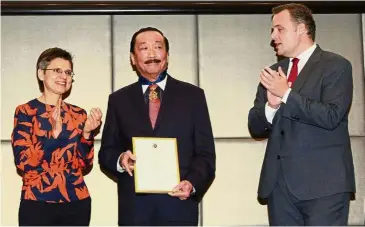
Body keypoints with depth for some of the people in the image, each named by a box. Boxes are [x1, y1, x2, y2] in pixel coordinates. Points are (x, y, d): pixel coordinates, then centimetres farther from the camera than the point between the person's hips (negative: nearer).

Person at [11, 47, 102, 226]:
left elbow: (84, 164, 3)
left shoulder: (78, 114, 6)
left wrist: (87, 133, -11)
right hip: (38, 203, -3)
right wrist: (54, 134, -21)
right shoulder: (25, 111, -4)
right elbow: (23, 163, -12)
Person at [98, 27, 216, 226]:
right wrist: (120, 160, -12)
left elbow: (205, 153, 3)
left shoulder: (193, 95, 6)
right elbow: (106, 152, 10)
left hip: (179, 204, -1)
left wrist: (193, 183, -14)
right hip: (134, 207, 1)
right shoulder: (118, 99, 9)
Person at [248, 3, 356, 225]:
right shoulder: (273, 73, 16)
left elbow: (331, 116, -15)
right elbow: (255, 127, 11)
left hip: (323, 182, -5)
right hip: (279, 183, 5)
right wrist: (271, 106, -10)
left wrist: (286, 94, -14)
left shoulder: (336, 66, -1)